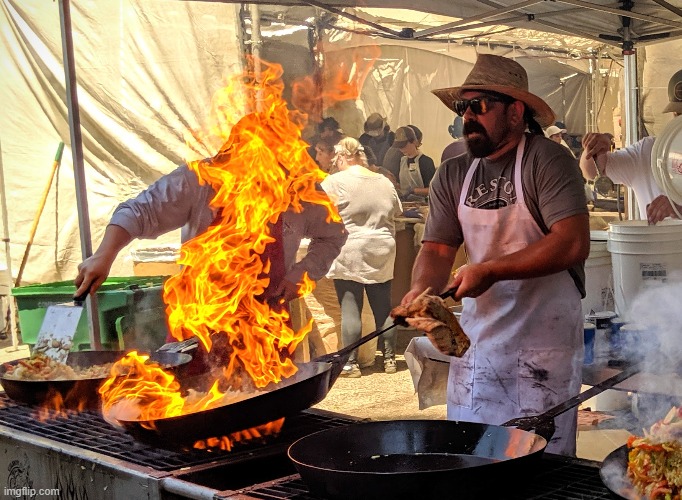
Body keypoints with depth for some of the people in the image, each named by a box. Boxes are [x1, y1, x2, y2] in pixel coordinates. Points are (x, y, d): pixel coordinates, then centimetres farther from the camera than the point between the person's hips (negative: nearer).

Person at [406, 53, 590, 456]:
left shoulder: (547, 160, -9)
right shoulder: (452, 175, 9)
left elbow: (573, 243, -20)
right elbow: (437, 248, 4)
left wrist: (491, 270, -22)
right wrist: (422, 288, -18)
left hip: (545, 336, -5)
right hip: (476, 332, 5)